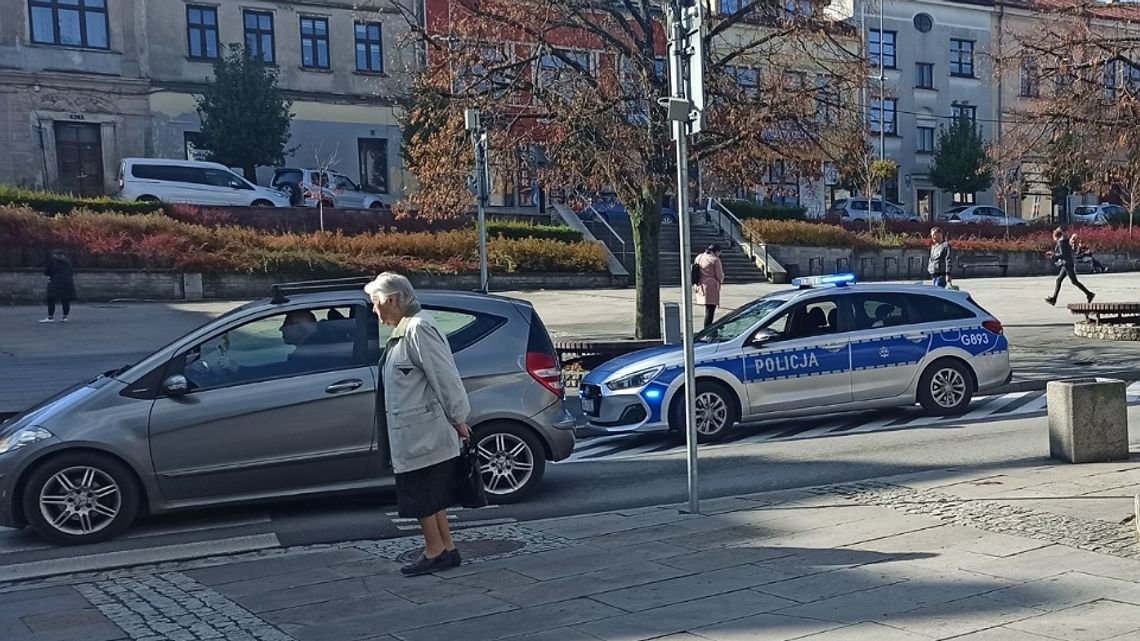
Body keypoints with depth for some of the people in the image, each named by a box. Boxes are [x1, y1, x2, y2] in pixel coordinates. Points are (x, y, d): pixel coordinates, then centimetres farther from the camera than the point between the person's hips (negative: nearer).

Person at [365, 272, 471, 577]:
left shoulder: (418, 329, -17)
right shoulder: (403, 332, 14)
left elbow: (445, 377, -19)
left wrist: (459, 419, -15)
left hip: (422, 434, -10)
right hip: (414, 434, 10)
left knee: (422, 497, -1)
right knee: (431, 495, 15)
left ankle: (435, 552, 9)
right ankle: (447, 549, 22)